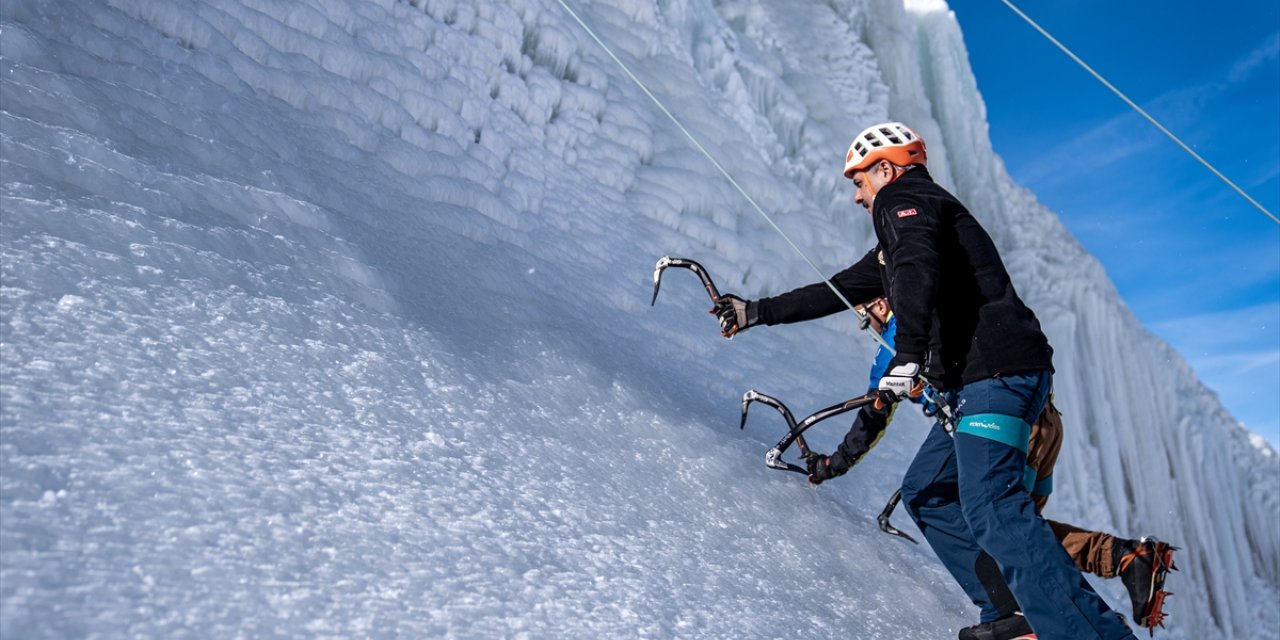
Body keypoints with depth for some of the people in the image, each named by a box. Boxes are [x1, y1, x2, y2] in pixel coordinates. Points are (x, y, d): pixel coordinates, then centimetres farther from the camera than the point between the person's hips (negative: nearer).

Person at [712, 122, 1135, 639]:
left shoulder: (905, 202, 1)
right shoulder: (903, 230, 31)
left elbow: (918, 270, -22)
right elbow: (839, 290, 34)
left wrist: (908, 355, -34)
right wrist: (757, 312, 35)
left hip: (995, 372, -11)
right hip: (973, 382, 11)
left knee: (990, 507, -21)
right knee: (925, 492, 13)